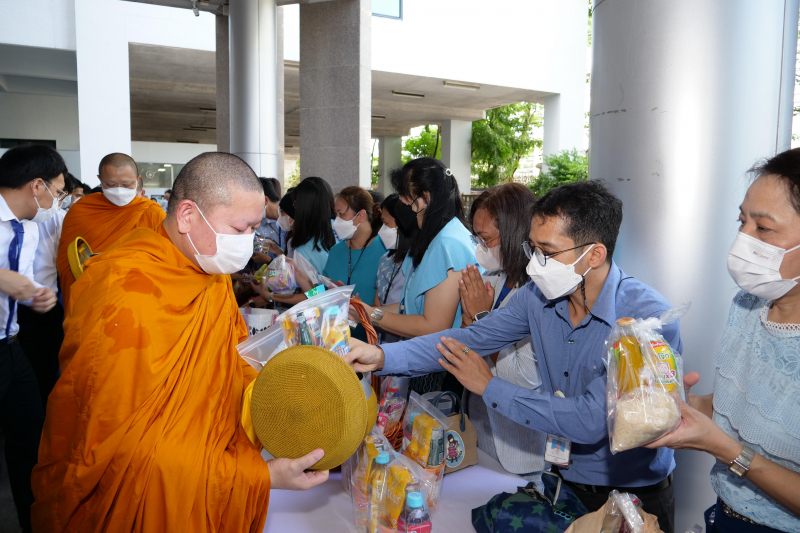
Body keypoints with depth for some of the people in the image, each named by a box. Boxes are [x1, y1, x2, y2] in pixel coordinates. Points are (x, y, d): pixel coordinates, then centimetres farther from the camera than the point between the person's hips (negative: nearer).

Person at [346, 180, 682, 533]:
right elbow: (471, 339, -6)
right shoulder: (538, 296, -9)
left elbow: (591, 422, -31)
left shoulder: (650, 318, -27)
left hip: (633, 493, -4)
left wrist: (489, 387, -21)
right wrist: (383, 356, -20)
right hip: (562, 476, 5)